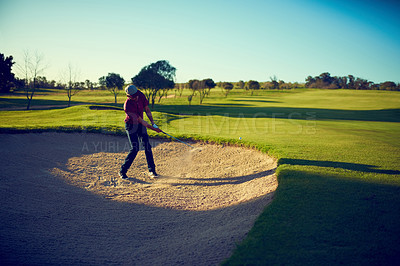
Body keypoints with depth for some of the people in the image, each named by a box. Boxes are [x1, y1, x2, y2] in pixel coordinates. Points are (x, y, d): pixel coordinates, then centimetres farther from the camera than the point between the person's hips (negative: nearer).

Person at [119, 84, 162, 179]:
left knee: (147, 146, 0)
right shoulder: (128, 105, -30)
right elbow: (141, 121, -26)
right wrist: (153, 129, -23)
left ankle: (151, 170, 9)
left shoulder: (141, 95, -14)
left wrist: (153, 123, -7)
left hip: (141, 125, 5)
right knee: (135, 148, -13)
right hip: (131, 125, -5)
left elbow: (147, 109, 0)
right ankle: (122, 171, 0)